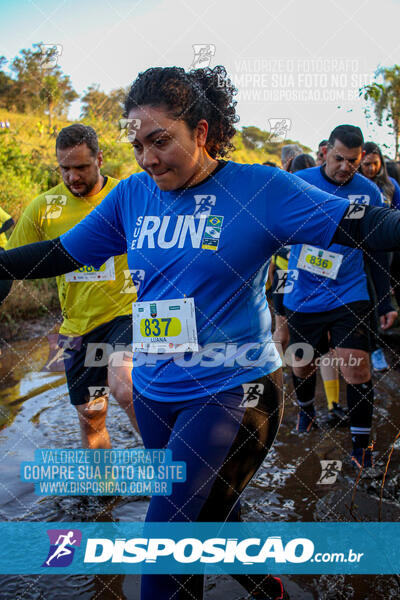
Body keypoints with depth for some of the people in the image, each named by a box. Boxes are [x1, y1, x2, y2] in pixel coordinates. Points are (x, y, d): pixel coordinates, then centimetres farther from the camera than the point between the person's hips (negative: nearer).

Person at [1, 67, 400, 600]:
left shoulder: (260, 188, -9)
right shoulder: (132, 194, 3)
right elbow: (62, 253, 10)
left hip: (233, 392, -5)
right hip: (155, 392, 5)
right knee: (208, 520, 22)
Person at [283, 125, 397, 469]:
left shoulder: (369, 192, -2)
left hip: (349, 296, -1)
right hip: (302, 297, 1)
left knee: (357, 370, -8)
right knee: (301, 367, 15)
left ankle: (361, 444, 12)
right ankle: (307, 409, 48)